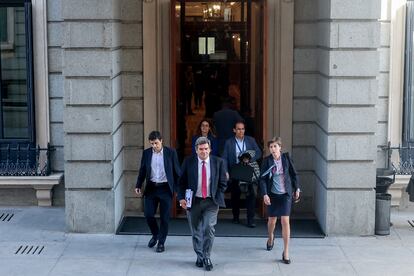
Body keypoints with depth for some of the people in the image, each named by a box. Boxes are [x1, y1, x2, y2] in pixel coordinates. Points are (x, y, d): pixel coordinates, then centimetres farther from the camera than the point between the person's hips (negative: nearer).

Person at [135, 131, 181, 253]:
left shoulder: (171, 152, -4)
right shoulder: (146, 153, 4)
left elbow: (177, 171, 1)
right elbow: (142, 171, 11)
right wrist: (138, 186, 3)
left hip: (165, 188, -2)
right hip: (151, 187, 3)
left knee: (164, 217, 1)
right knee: (148, 214, -1)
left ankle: (161, 242, 15)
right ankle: (155, 235, 26)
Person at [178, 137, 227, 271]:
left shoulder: (218, 162, 1)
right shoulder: (188, 162, 0)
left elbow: (223, 183, 7)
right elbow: (181, 182, 4)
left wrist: (218, 198, -1)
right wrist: (181, 198, -7)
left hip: (211, 201, -1)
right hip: (193, 201, 1)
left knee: (209, 228, -12)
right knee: (196, 231, 9)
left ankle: (206, 257, 2)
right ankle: (200, 257, 24)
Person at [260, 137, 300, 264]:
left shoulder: (286, 157, -5)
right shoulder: (267, 161, -7)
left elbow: (293, 174, 5)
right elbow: (262, 178, -7)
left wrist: (297, 188, 6)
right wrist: (265, 194, -15)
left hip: (285, 194, -1)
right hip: (272, 194, 1)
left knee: (285, 221, -10)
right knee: (272, 220, 15)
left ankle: (286, 252, -5)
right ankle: (271, 238, 49)